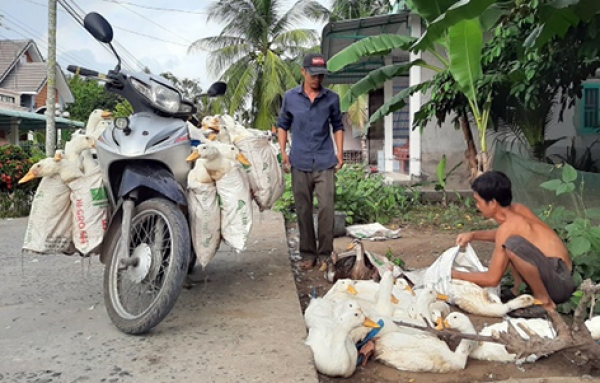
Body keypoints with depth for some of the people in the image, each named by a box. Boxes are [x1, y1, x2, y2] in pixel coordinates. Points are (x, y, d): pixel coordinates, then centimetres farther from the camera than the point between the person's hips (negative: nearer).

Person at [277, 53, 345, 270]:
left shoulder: (332, 98, 4)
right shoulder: (290, 97, 4)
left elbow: (338, 126, 13)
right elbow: (283, 125, 14)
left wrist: (340, 153, 5)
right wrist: (283, 152, 4)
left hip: (325, 162, -1)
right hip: (300, 163, 1)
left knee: (326, 208, -7)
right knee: (303, 211, 7)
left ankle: (325, 255, 6)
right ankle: (308, 254, 19)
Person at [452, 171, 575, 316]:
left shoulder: (508, 227, -22)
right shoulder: (517, 209, 2)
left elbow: (492, 279, -17)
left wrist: (456, 274, -5)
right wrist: (473, 235, 13)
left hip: (560, 283, -9)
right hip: (554, 273, 9)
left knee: (513, 244, -34)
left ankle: (545, 301, -16)